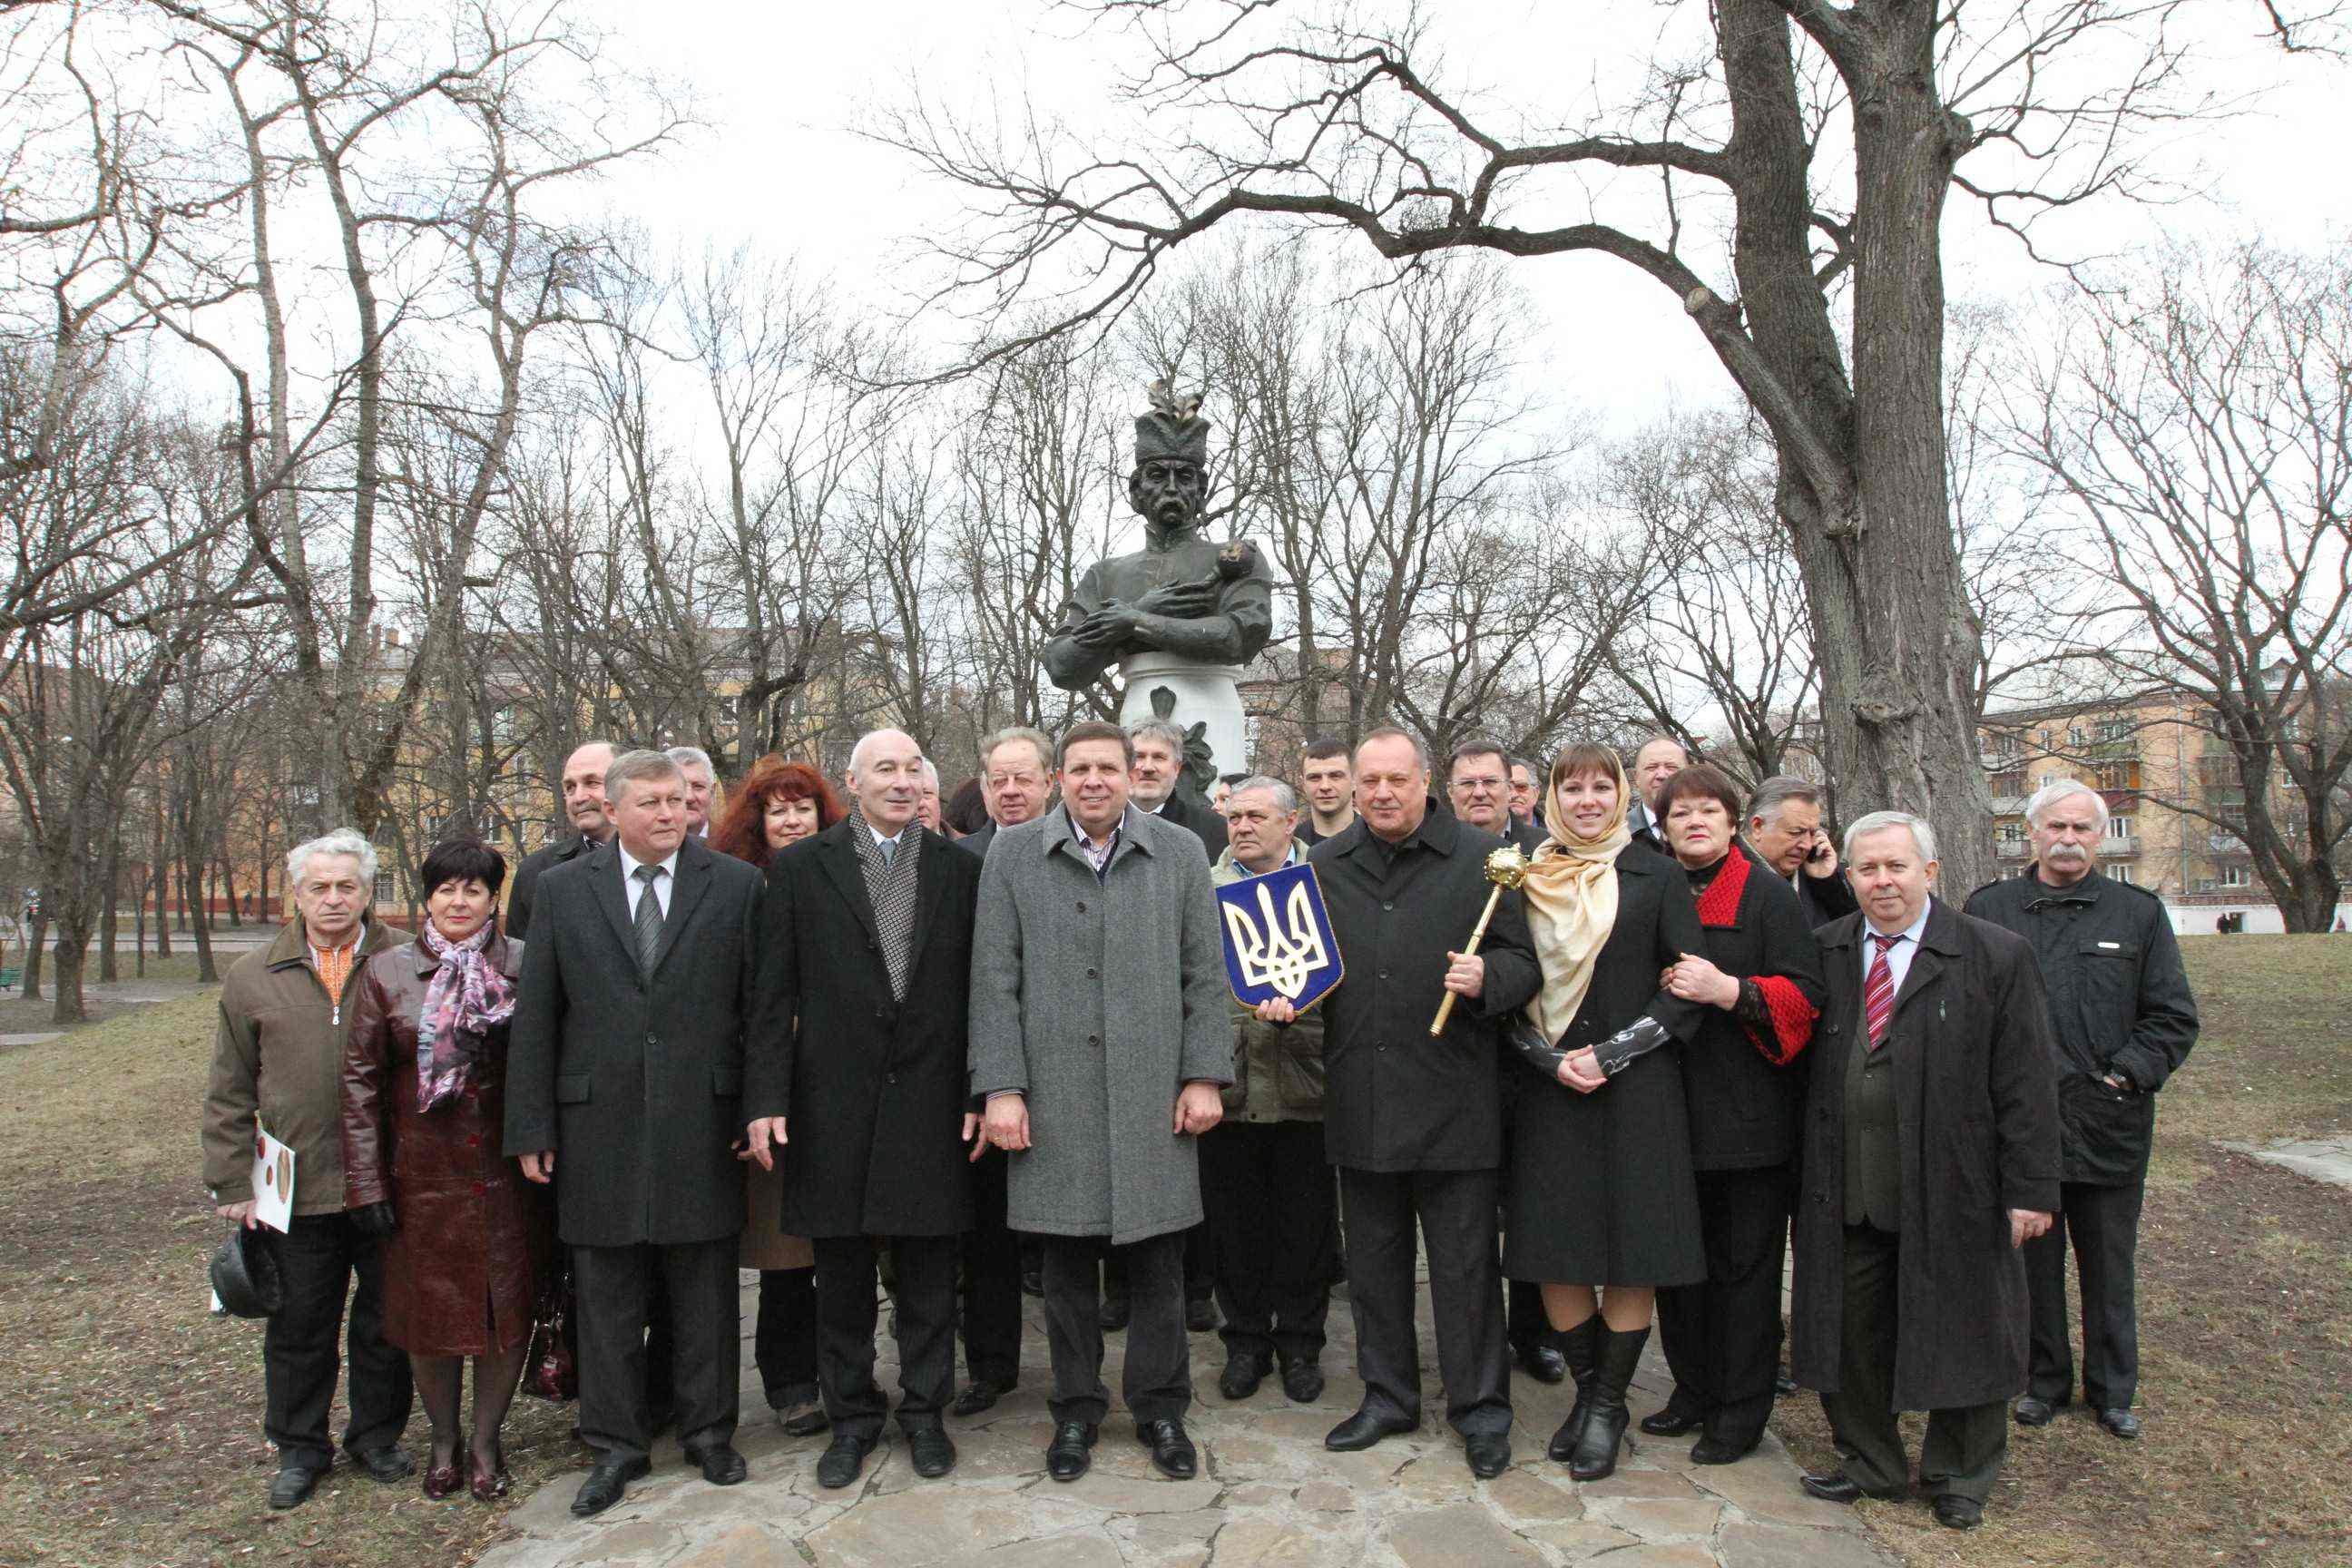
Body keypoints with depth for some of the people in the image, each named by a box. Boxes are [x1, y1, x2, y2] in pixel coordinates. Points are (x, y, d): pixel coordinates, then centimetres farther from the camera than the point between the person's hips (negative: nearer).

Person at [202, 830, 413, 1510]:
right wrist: (233, 1185, 3)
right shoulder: (253, 979, 5)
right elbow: (229, 1096, 8)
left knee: (387, 1321, 12)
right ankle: (299, 1448, 30)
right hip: (297, 1192, 1)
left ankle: (377, 1435, 30)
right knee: (299, 1328, 12)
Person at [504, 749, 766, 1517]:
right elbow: (534, 1016, 4)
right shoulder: (563, 889, 4)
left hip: (702, 1123, -1)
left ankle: (709, 1431, 27)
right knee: (606, 1295, 10)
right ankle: (616, 1445, 25)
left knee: (706, 1292, 10)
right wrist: (531, 1127, 1)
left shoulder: (736, 885, 1)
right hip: (599, 1125, 1)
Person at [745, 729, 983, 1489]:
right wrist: (765, 1099, -6)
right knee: (842, 1275, 11)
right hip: (834, 1103, 0)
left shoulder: (959, 870, 5)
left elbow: (976, 991, 4)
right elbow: (775, 995, 0)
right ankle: (852, 1417, 28)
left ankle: (924, 1411, 28)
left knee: (928, 1276, 10)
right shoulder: (801, 868, 2)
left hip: (930, 1102, 1)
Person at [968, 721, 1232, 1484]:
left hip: (1153, 1094, 1)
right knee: (1066, 1264, 9)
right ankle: (1076, 1410, 26)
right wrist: (1000, 1087, -6)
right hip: (1054, 1095, 0)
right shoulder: (1013, 855, 3)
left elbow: (1204, 974, 5)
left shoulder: (1179, 852, 5)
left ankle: (1161, 1408, 24)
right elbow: (995, 980, 0)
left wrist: (1204, 1075, -1)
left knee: (1159, 1263, 7)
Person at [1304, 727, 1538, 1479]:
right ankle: (1388, 1395, 30)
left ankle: (1480, 1407, 20)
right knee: (1374, 1260, 15)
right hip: (1359, 1099, 4)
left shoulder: (1480, 857, -1)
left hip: (1452, 1098, -3)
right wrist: (1283, 996, -2)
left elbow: (1522, 961, 0)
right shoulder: (1324, 865, 9)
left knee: (1466, 1262, 5)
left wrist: (1484, 977, -20)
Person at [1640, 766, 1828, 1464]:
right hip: (1673, 1111, 5)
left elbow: (1807, 994, -12)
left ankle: (1741, 1413, 15)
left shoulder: (1767, 896, -4)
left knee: (1745, 1263, 3)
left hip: (1749, 1112, -5)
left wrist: (1728, 990, -22)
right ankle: (1694, 1390, 27)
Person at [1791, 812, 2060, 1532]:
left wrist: (2030, 1187, -9)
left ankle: (1959, 1478, 30)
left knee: (1957, 1332, 10)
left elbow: (2026, 1081, -6)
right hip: (1846, 1194, 4)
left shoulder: (1995, 956, -5)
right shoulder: (1826, 952, 5)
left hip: (1950, 1190, -3)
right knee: (1850, 1330, 13)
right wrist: (1811, 1171, 7)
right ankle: (1872, 1464, 32)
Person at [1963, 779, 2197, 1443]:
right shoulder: (1987, 909, 3)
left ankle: (2112, 1389, 28)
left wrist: (2124, 1076, -7)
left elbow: (2174, 1019, 5)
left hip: (2109, 1123, 0)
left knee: (2109, 1266, 11)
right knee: (2033, 1259, 11)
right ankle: (2045, 1380, 27)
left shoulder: (2139, 913, 5)